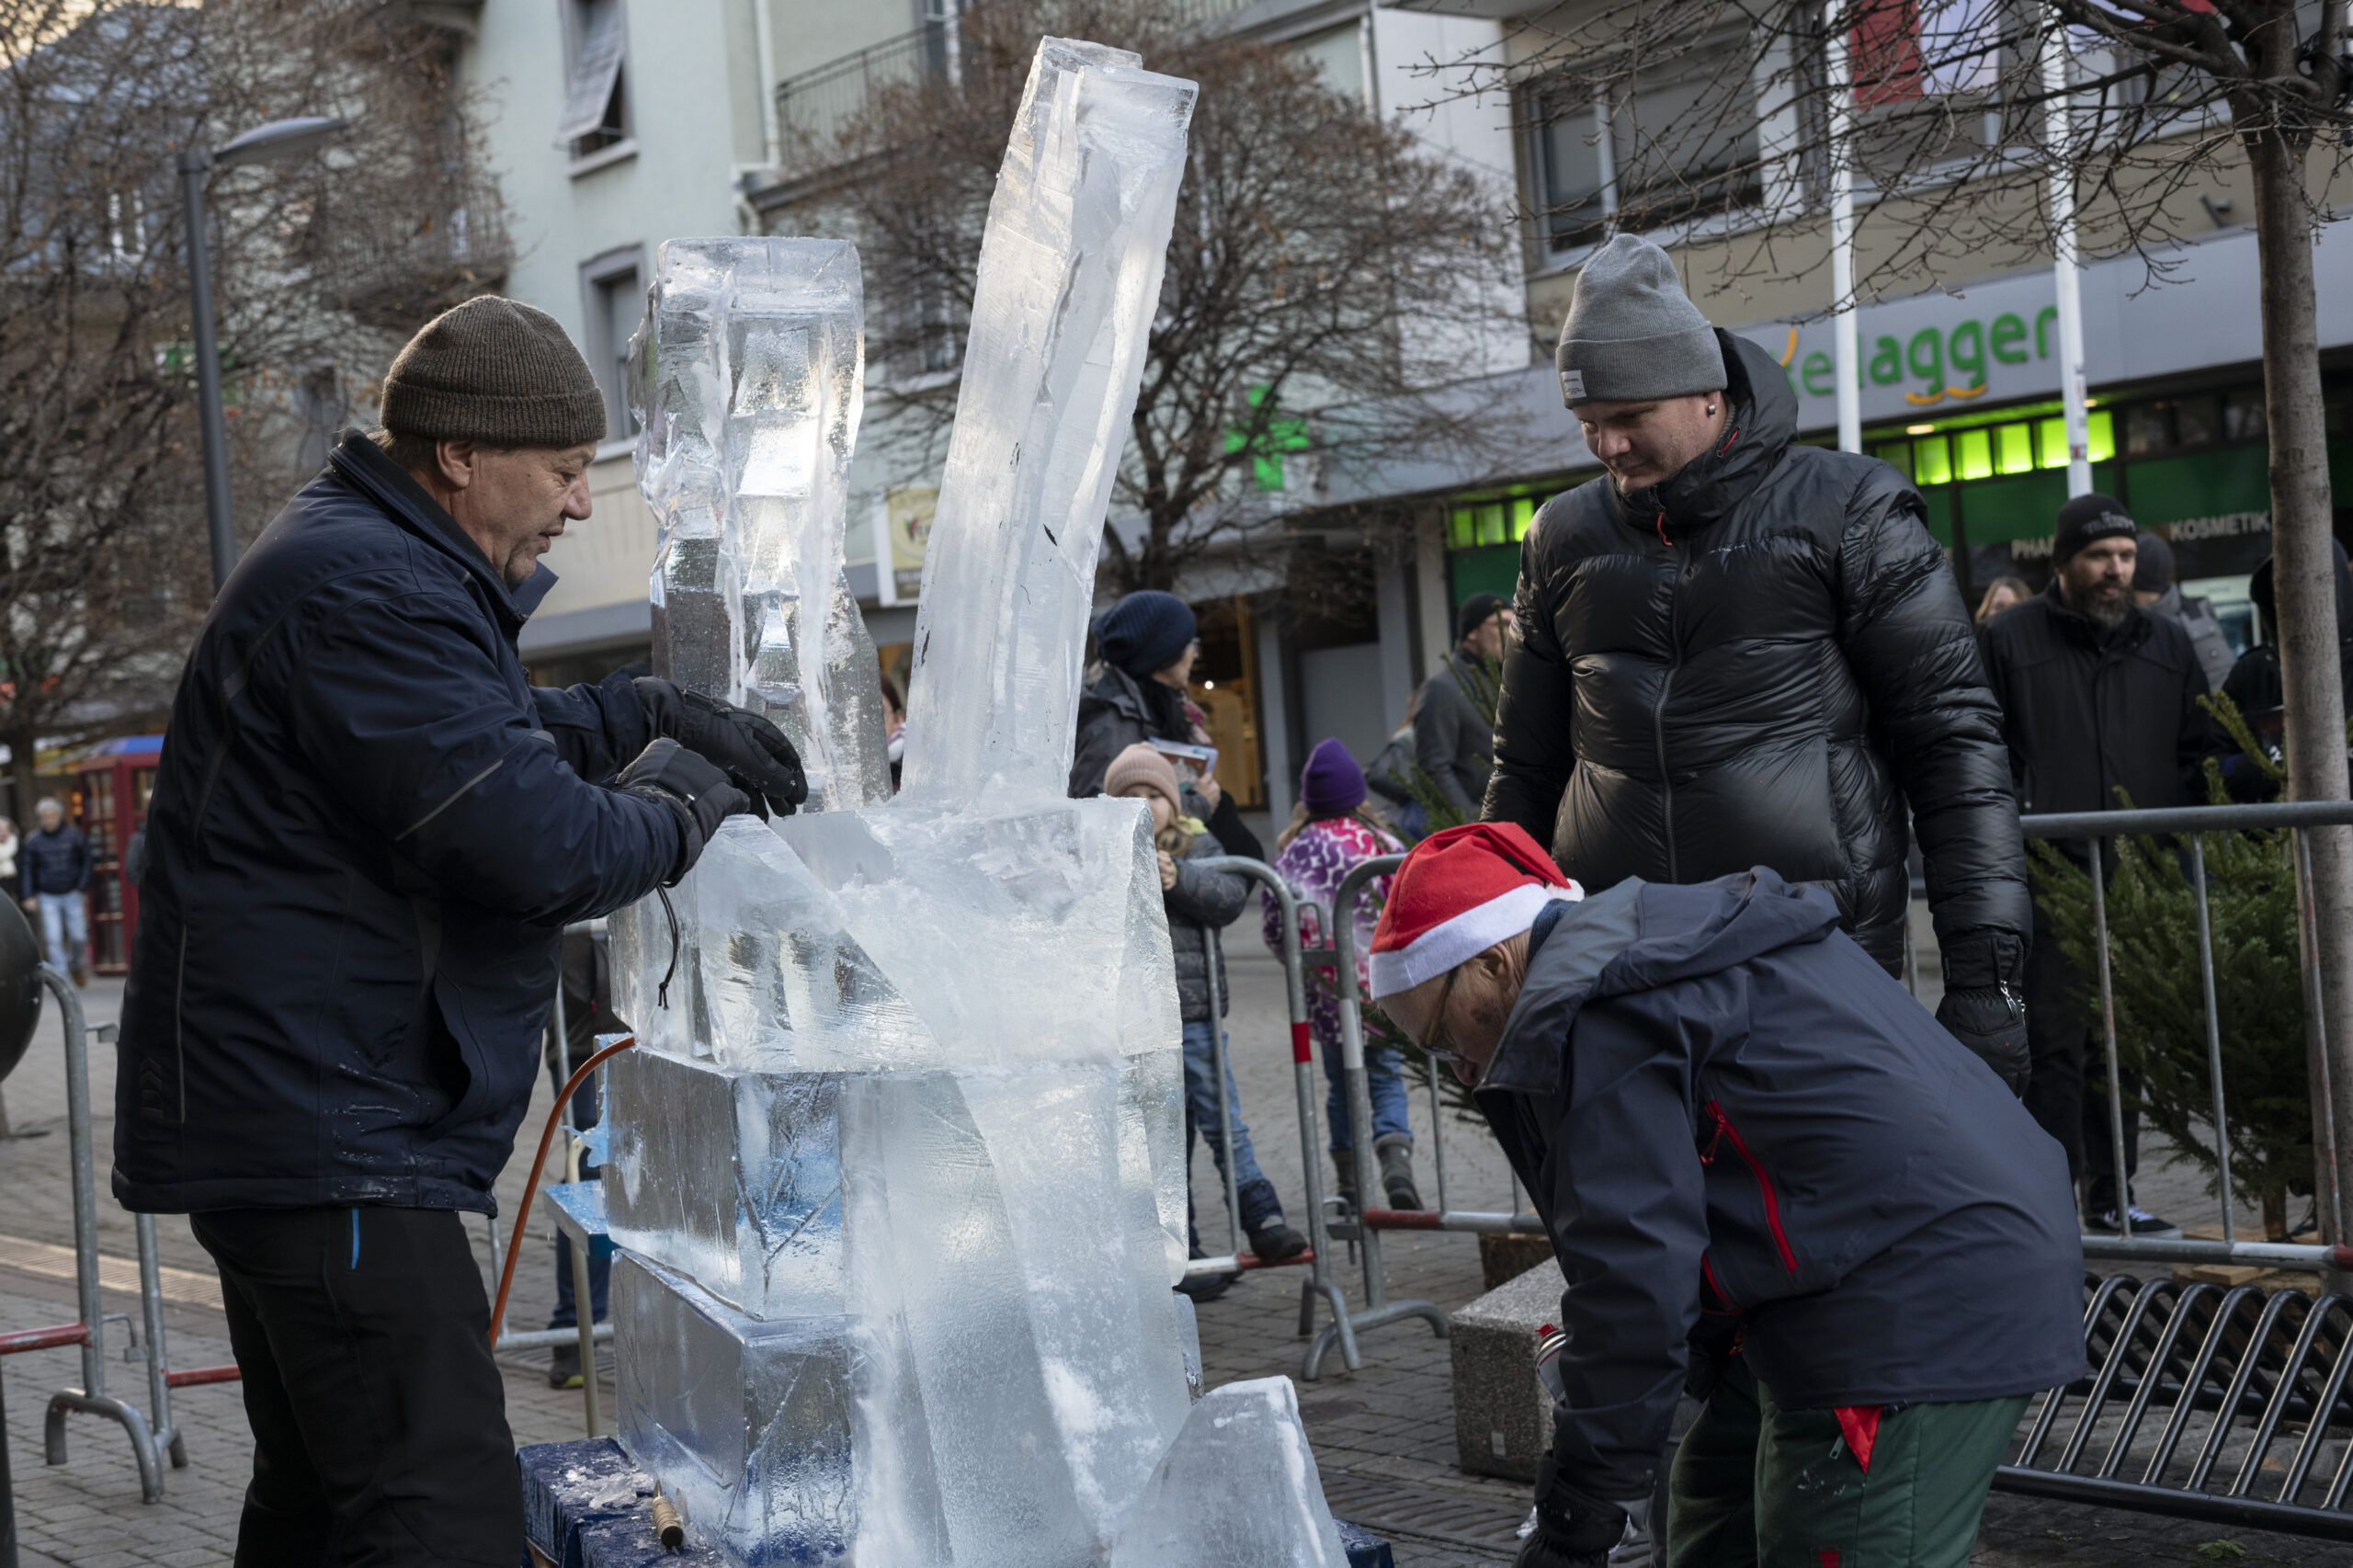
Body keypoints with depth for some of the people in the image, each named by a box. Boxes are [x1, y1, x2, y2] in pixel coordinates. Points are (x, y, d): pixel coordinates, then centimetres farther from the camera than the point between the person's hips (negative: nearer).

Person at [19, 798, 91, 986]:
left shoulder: (73, 835, -2)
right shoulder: (34, 841, 1)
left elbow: (86, 861, 5)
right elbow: (29, 870, 6)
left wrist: (82, 888, -2)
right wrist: (29, 896, -1)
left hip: (72, 893, 0)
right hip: (48, 897, 0)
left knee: (78, 937, 1)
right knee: (54, 939, -8)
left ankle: (76, 965, 28)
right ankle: (61, 975, -4)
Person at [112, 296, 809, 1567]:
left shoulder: (372, 560, 16)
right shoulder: (362, 590, -19)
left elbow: (492, 735, 31)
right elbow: (538, 845, -26)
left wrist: (656, 717, 16)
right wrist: (682, 808, -6)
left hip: (295, 1118, 12)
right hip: (325, 1134, -12)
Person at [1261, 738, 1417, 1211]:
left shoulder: (1295, 849, -3)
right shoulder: (1380, 842, -3)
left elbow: (1272, 920, -2)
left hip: (1324, 987, 1)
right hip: (1379, 981, -1)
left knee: (1341, 1083, 13)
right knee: (1384, 1075, 8)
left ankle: (1350, 1183, 13)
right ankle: (1396, 1156, -15)